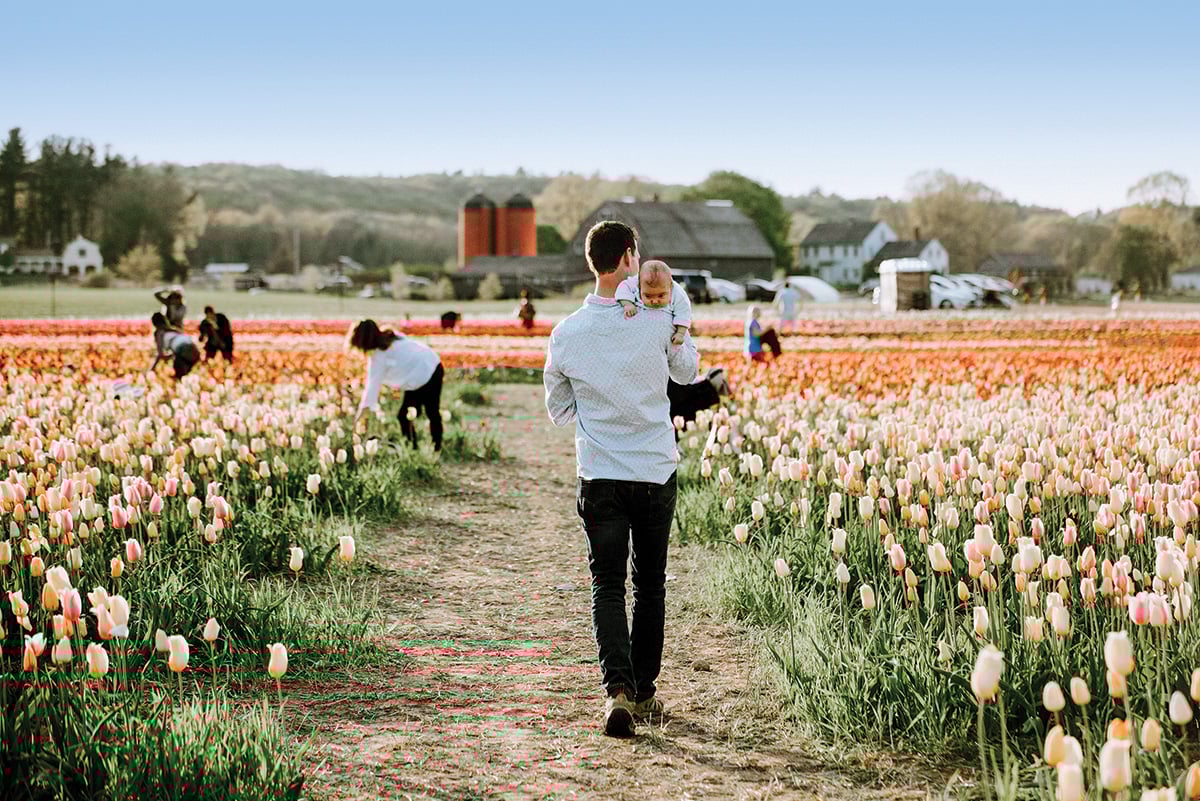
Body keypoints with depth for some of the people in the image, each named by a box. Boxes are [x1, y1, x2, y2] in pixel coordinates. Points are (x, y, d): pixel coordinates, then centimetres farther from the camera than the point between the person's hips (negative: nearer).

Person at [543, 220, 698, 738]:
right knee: (650, 584, 14)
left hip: (599, 477, 0)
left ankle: (618, 688, -17)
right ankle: (644, 691, 22)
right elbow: (687, 372, 13)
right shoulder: (658, 320, -9)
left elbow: (559, 412, 8)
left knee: (607, 587, 2)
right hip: (657, 472, 0)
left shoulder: (566, 334, -5)